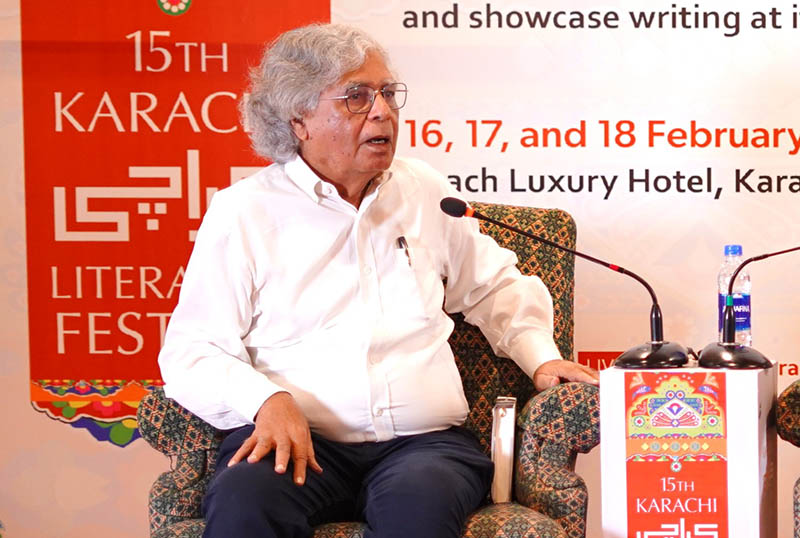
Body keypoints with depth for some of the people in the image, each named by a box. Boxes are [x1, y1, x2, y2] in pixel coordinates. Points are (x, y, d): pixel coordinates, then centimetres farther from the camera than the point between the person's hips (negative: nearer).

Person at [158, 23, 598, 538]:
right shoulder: (242, 211, 6)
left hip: (424, 439, 2)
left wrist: (541, 356, 13)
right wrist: (268, 400, -17)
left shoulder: (426, 191, 18)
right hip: (300, 439, -1)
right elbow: (191, 350, 1)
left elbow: (496, 287, 30)